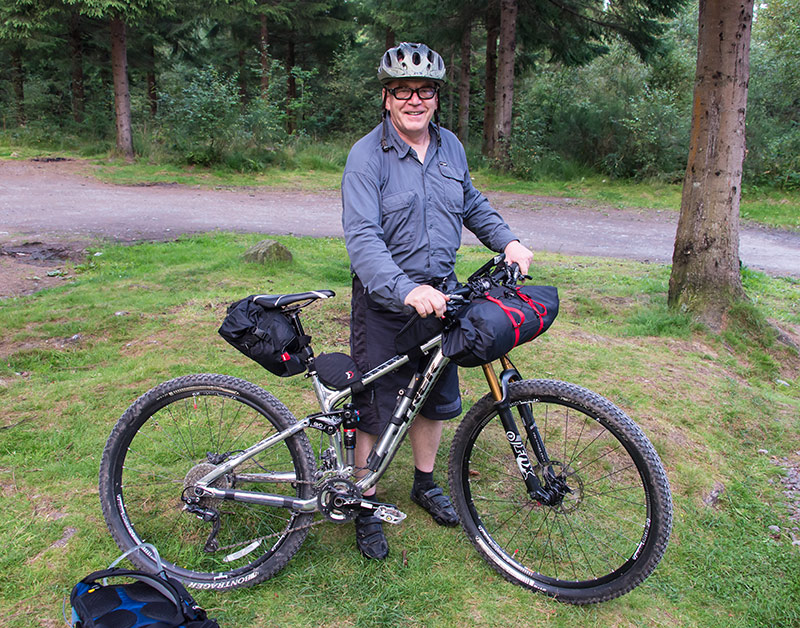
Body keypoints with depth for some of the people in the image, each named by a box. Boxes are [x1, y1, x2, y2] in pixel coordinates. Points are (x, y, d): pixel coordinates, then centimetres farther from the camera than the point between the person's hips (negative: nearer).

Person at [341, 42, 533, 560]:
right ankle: (366, 507, 23)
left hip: (439, 294, 6)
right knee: (376, 408, 3)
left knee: (436, 398, 17)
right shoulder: (367, 156, -14)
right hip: (385, 300, -5)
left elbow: (473, 204, 21)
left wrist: (507, 241, 5)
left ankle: (426, 483, 40)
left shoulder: (451, 147, 5)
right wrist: (406, 290, -40)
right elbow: (362, 237, -26)